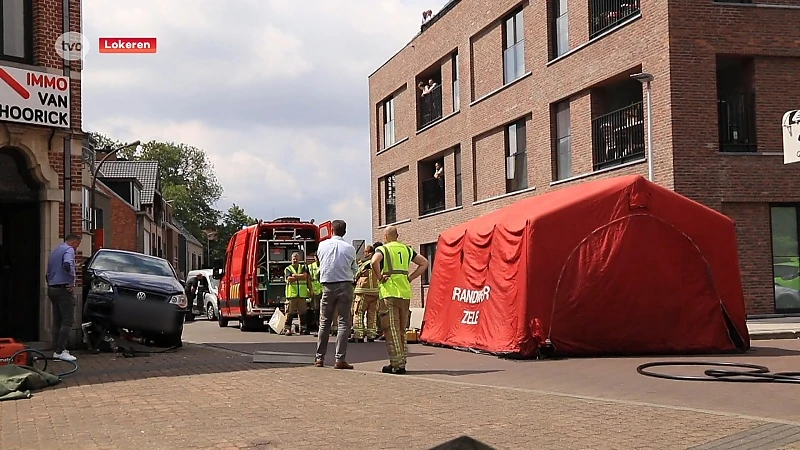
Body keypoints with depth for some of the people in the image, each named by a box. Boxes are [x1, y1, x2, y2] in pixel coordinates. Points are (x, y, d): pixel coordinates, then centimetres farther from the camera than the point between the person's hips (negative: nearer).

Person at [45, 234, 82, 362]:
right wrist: (72, 282, -18)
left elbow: (48, 273, 25)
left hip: (52, 289, 9)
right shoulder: (69, 250, -8)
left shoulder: (54, 252, 21)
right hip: (64, 289, -9)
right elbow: (67, 265, -28)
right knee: (68, 321, -9)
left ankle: (56, 349, 9)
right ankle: (60, 351, -14)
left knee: (57, 321, 10)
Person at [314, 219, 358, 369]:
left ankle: (319, 358, 13)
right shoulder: (349, 248, -5)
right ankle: (340, 359, -7)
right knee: (344, 322, -1)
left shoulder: (322, 245, 0)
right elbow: (354, 269, 5)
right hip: (345, 285, -2)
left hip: (328, 286, 2)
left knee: (324, 322, 11)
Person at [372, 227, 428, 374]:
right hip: (405, 293, 5)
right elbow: (424, 263, 16)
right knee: (402, 329, 12)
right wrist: (410, 278, 12)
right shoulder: (406, 249, 15)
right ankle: (402, 363, 13)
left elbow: (375, 261, -22)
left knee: (392, 329, -4)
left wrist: (379, 277, -8)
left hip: (389, 292, -5)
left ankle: (396, 364, -7)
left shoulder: (383, 249, -1)